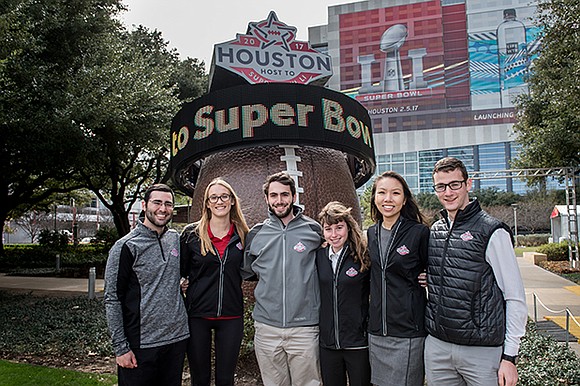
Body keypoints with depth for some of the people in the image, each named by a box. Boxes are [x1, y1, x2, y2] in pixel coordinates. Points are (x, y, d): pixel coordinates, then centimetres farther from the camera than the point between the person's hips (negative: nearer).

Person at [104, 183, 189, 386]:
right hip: (141, 345, -5)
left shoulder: (176, 238, 6)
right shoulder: (126, 246, -10)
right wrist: (121, 347, -11)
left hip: (177, 339, 5)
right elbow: (112, 300, -9)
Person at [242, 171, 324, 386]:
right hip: (266, 328, 2)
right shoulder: (256, 234, 5)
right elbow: (247, 272, 19)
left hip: (305, 328, -2)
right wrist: (268, 276, 9)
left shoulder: (313, 230, -1)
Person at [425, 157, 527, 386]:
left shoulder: (492, 231, -8)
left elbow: (515, 298, -7)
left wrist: (510, 356, -9)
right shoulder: (434, 232, 7)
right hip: (436, 346, 5)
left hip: (482, 351, -4)